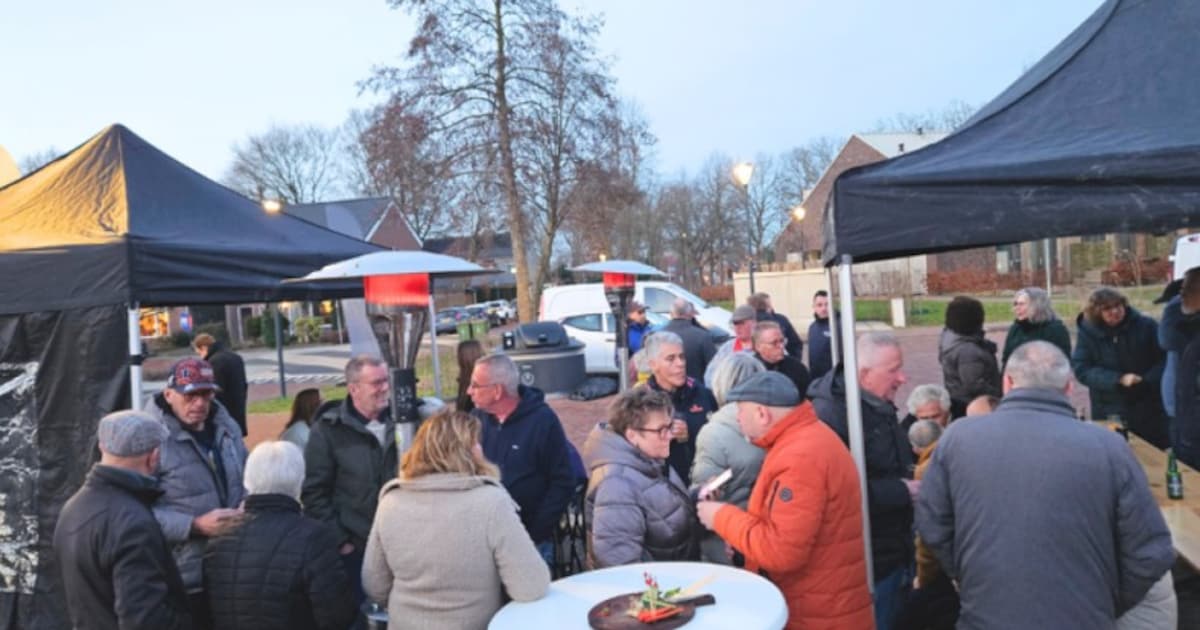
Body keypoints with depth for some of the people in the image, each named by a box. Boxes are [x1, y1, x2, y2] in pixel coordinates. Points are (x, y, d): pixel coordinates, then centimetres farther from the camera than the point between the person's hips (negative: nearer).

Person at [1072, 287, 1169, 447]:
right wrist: (1118, 379, -22)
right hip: (1110, 412, 0)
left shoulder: (1146, 325, -5)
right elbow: (1081, 369, -11)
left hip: (1149, 407, 0)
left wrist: (1147, 380, -19)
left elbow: (1165, 358, -3)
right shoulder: (1087, 333, -4)